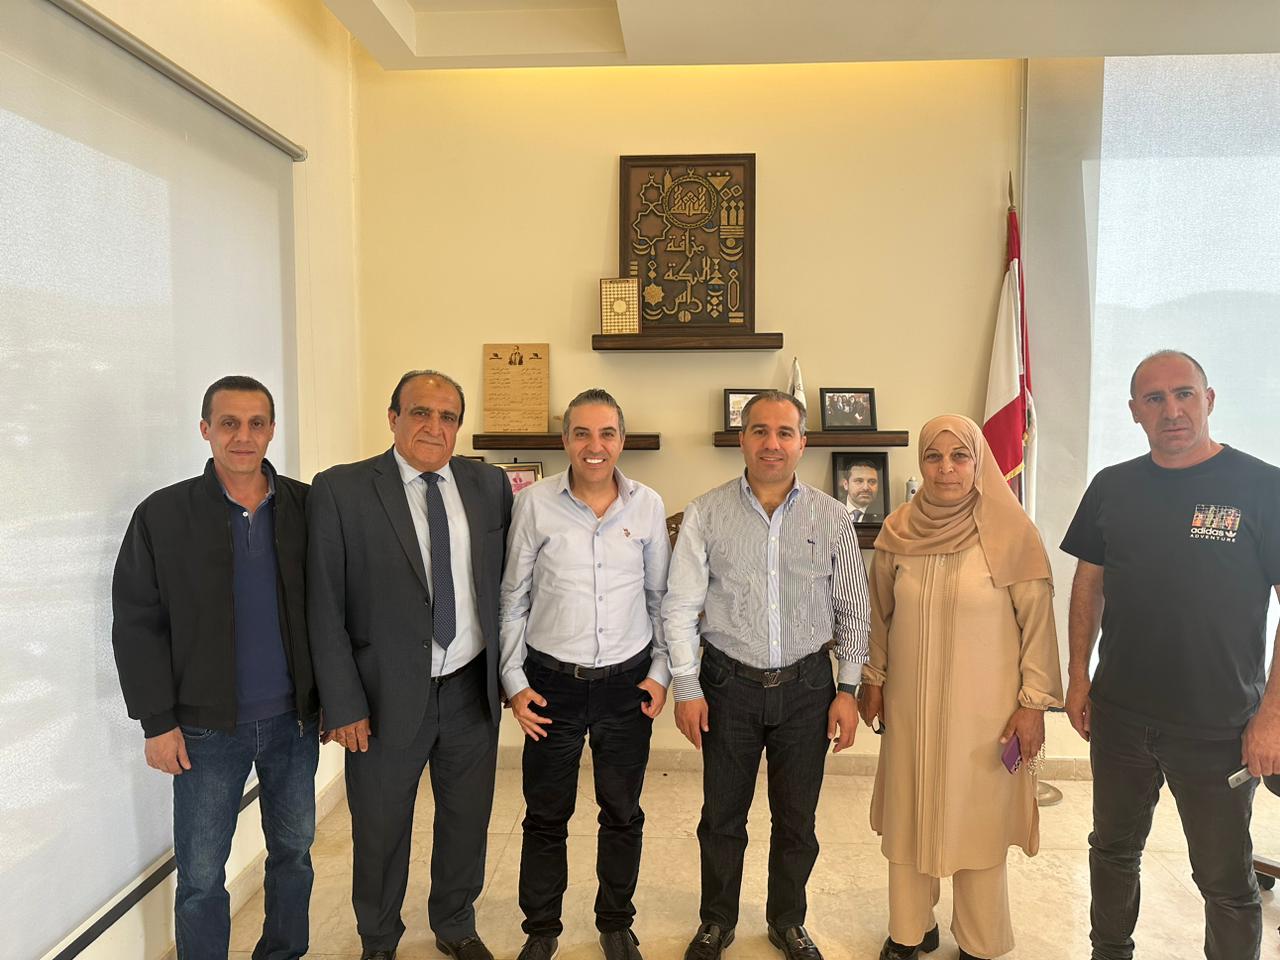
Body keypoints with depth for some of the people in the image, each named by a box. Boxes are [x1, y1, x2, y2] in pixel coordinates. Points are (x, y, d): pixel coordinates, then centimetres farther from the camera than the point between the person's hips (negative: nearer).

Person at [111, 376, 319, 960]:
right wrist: (158, 721, -6)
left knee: (293, 851, 17)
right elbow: (137, 624, -3)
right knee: (200, 875, 7)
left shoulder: (305, 507, -2)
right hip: (207, 728, -2)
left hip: (293, 719, 2)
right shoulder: (162, 516, -5)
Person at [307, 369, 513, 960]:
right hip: (388, 694, -2)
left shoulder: (489, 485, 0)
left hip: (473, 687, 3)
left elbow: (504, 580, 6)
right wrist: (343, 704, -10)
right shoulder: (341, 490, -10)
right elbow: (325, 608, -9)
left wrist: (507, 670, 4)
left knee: (467, 820, 19)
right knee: (380, 830, 16)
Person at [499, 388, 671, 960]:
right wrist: (514, 681, -1)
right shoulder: (534, 504, -6)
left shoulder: (648, 505, -1)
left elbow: (660, 597, 7)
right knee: (546, 815, 12)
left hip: (628, 682, 1)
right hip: (552, 681, -1)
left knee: (623, 813, 15)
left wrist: (661, 672, 3)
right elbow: (513, 599, 1)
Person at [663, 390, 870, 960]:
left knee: (797, 820, 14)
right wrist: (686, 688, -5)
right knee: (722, 816, 12)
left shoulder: (831, 518, 0)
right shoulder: (706, 514, -5)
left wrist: (849, 689, 2)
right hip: (729, 683, -1)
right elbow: (679, 606, -3)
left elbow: (852, 609, 5)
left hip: (807, 686, 1)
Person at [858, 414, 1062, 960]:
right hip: (911, 704, 3)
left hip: (984, 708, -3)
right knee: (909, 816, 13)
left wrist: (1034, 701, -7)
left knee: (978, 820, 9)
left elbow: (1037, 621, -7)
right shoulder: (898, 532, -2)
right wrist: (873, 679, 11)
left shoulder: (1012, 533, -12)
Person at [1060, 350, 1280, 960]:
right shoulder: (1112, 488, 1)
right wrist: (1079, 676, 3)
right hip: (1120, 715, 4)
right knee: (1113, 850, 20)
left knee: (1226, 880, 10)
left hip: (1219, 727, -4)